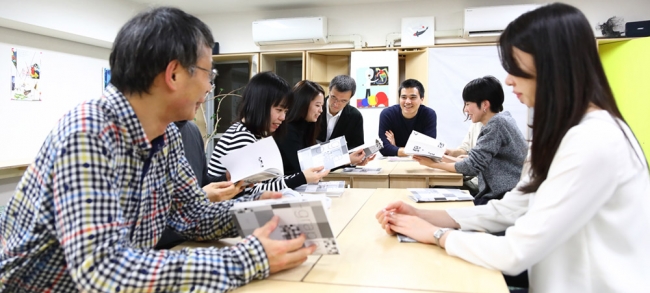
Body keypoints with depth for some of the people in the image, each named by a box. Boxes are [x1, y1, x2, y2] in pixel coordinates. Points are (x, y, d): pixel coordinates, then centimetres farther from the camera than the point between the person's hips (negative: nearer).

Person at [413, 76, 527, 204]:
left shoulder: (497, 123, -16)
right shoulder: (498, 121, 12)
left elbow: (472, 166, -17)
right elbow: (477, 161, 10)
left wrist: (434, 164, -7)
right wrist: (441, 156, 5)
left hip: (506, 198, -8)